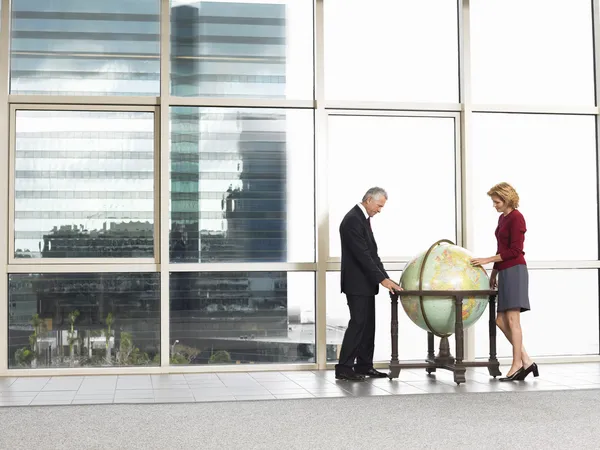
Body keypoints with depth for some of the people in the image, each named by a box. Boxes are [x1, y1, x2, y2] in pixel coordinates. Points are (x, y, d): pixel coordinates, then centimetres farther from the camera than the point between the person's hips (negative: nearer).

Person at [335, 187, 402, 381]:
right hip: (356, 283, -10)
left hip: (366, 283, 10)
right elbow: (362, 255, -22)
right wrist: (382, 279, -22)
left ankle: (364, 366, 15)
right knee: (358, 323, -10)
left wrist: (386, 278, 8)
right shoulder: (352, 220, -17)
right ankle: (344, 368, -6)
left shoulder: (364, 219, 14)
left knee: (368, 325, 10)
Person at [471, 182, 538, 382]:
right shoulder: (502, 218, 17)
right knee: (501, 320, 5)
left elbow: (514, 250, -15)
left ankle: (517, 365, -2)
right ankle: (526, 361, 10)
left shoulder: (516, 217, -9)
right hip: (504, 272, 9)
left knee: (512, 319, -8)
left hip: (514, 271, -9)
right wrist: (494, 272, 21)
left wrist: (488, 260, -14)